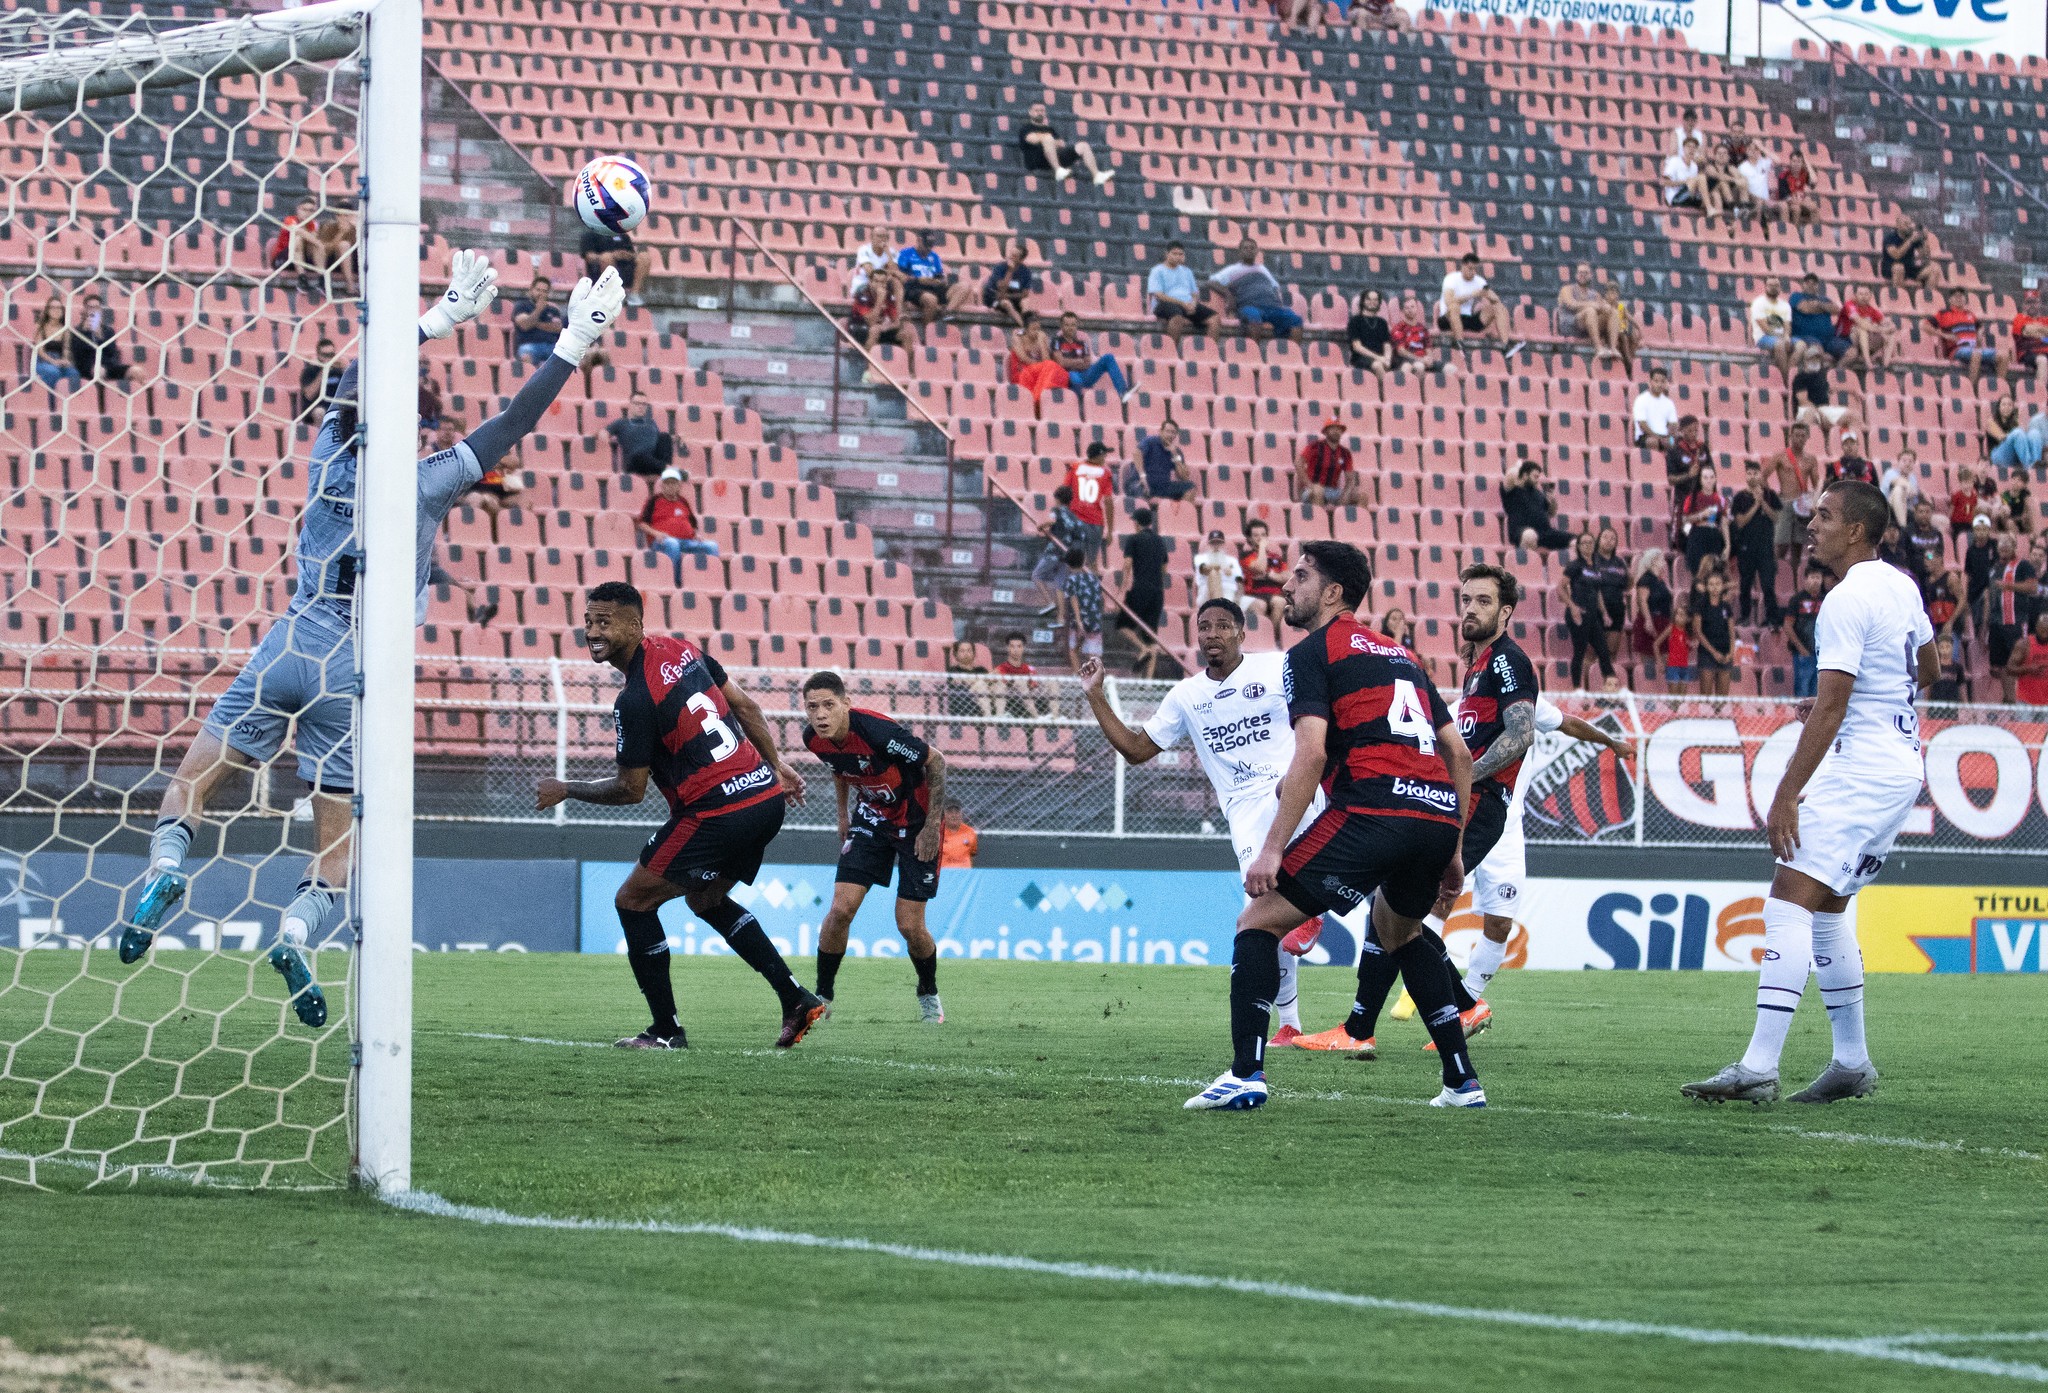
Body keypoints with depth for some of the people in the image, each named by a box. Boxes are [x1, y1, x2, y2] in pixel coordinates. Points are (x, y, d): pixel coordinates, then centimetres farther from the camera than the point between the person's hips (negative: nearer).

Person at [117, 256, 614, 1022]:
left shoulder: (333, 458, 2)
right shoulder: (427, 486, -5)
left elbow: (367, 370, 19)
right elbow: (517, 420, 1)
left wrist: (443, 316, 28)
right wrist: (574, 343, 9)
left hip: (290, 647, 2)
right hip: (358, 673, -2)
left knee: (191, 778, 8)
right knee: (338, 830, 3)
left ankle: (166, 865, -20)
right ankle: (297, 930, -21)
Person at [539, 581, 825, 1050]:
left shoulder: (634, 702, -17)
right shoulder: (682, 650, 8)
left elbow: (630, 791, -10)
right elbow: (745, 706, 16)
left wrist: (564, 791, 4)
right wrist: (776, 766, 25)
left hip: (717, 814, -9)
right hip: (767, 799, 9)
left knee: (633, 901, 5)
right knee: (705, 899, 29)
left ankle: (666, 1030, 8)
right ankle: (797, 999, 22)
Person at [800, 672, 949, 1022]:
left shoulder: (878, 731, -34)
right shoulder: (814, 739, -14)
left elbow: (936, 762, -21)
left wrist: (932, 825, -17)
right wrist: (844, 815, 15)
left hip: (916, 820, -5)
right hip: (872, 816, 5)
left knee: (909, 925, -6)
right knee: (841, 910, -11)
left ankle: (929, 994, 23)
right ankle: (822, 996, 7)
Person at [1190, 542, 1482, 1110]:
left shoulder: (1312, 653, 5)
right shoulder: (1400, 655, 27)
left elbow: (1311, 755, -9)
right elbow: (1458, 752, 24)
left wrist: (1272, 849, -10)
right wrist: (1452, 850, 28)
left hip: (1372, 809, -7)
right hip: (1439, 813, 7)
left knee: (1259, 919, 3)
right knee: (1399, 930, 33)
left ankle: (1246, 1074, -10)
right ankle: (1462, 1081, 25)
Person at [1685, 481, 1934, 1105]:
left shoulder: (1846, 602, -17)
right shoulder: (1901, 586, 12)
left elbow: (1830, 709, -22)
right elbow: (1928, 669, 28)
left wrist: (1786, 795, -22)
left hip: (1858, 771, -10)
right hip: (1900, 767, 10)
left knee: (1789, 904, -16)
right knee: (1825, 909, 18)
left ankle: (1758, 1066, -25)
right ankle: (1852, 1063, 21)